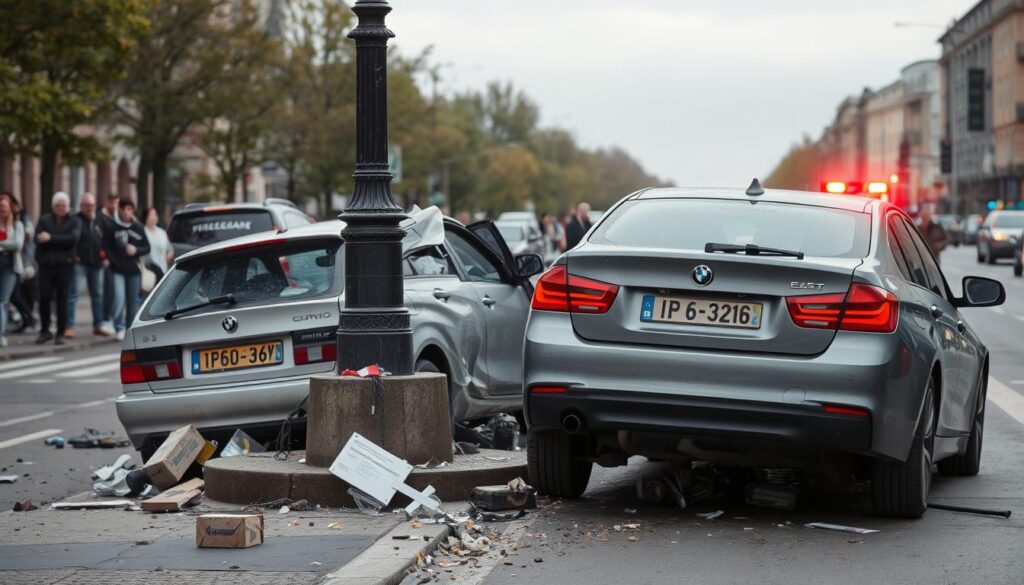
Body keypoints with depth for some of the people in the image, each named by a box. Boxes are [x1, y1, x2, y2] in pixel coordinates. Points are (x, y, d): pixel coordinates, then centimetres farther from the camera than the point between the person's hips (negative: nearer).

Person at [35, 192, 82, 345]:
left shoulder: (75, 222, 6)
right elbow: (38, 239, -6)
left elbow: (73, 238, -14)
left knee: (62, 300, 0)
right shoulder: (44, 220, 9)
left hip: (65, 265, -1)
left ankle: (60, 333, 7)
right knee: (44, 298, -2)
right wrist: (62, 242, -15)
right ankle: (44, 331, 12)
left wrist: (51, 238, -16)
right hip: (45, 265, 1)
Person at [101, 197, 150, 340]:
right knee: (119, 299, -18)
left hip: (134, 270, 3)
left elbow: (147, 247, 11)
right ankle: (119, 328, -11)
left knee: (133, 302, 8)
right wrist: (113, 261, -13)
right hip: (117, 270, -3)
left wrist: (136, 250, -9)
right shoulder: (110, 227, -1)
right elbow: (106, 247, -2)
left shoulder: (138, 228, 7)